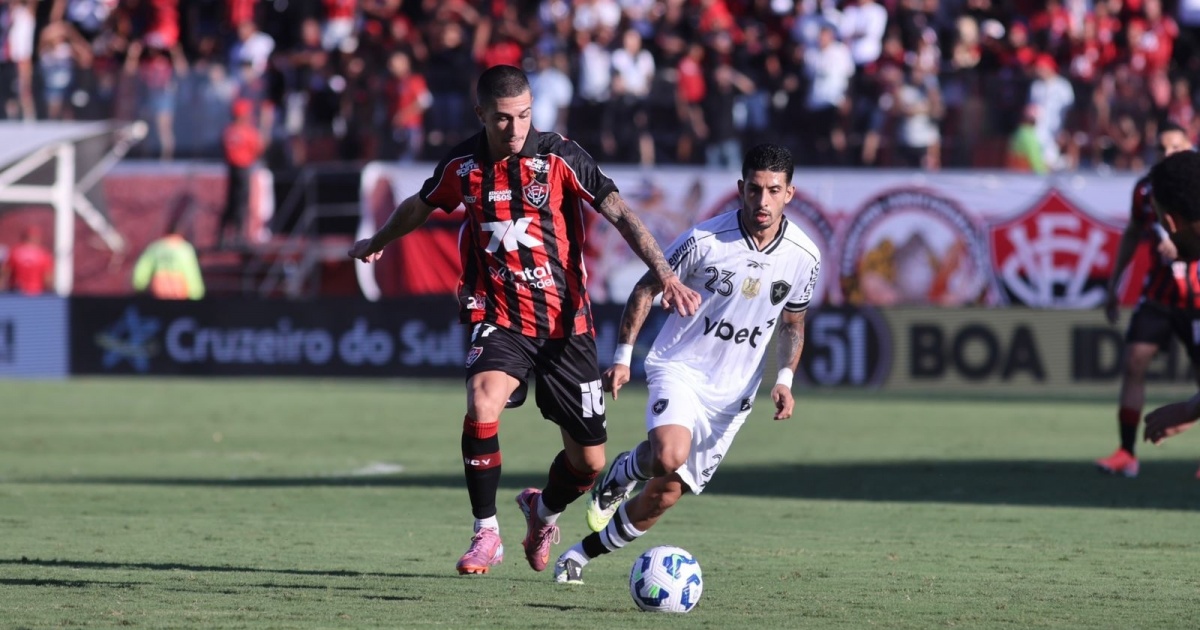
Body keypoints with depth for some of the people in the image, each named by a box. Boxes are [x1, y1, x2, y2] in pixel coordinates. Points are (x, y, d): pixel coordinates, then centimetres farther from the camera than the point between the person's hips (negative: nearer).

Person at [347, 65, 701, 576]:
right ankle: (486, 533, -15)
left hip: (565, 323, 0)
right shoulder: (462, 165, -1)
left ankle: (544, 511, 40)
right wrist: (377, 243, 38)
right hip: (498, 318, 0)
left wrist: (663, 272, -28)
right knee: (482, 404, -31)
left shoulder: (558, 157, -10)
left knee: (589, 462, 4)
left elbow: (619, 213, -14)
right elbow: (420, 207, 21)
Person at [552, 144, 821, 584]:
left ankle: (586, 552, 19)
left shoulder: (803, 256, -4)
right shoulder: (705, 240, -15)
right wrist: (623, 357, -8)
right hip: (680, 367, -3)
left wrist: (784, 379, -3)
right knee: (669, 456, -33)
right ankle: (625, 471, -1)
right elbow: (647, 288, -2)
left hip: (734, 391, 3)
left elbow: (793, 324, 13)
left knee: (664, 496, 2)